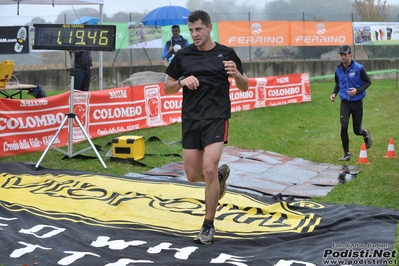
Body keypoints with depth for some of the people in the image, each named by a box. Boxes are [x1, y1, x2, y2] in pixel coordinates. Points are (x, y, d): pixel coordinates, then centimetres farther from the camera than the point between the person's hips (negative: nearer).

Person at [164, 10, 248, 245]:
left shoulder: (226, 54, 0)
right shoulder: (183, 55, 5)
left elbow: (244, 87, 7)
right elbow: (167, 88, 10)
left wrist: (236, 74, -15)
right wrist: (183, 82, -11)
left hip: (217, 119, -3)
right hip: (191, 120, 3)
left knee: (209, 170, -17)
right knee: (193, 176, 5)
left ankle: (209, 226, 0)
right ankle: (221, 174, 41)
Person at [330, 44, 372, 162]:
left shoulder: (359, 68, -12)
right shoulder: (338, 69, 0)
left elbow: (368, 82, -3)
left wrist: (357, 91, -19)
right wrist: (334, 93, 0)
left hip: (357, 102, -2)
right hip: (345, 102, 2)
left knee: (357, 130, 6)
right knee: (343, 126, -16)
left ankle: (365, 133, 44)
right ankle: (346, 154, -3)